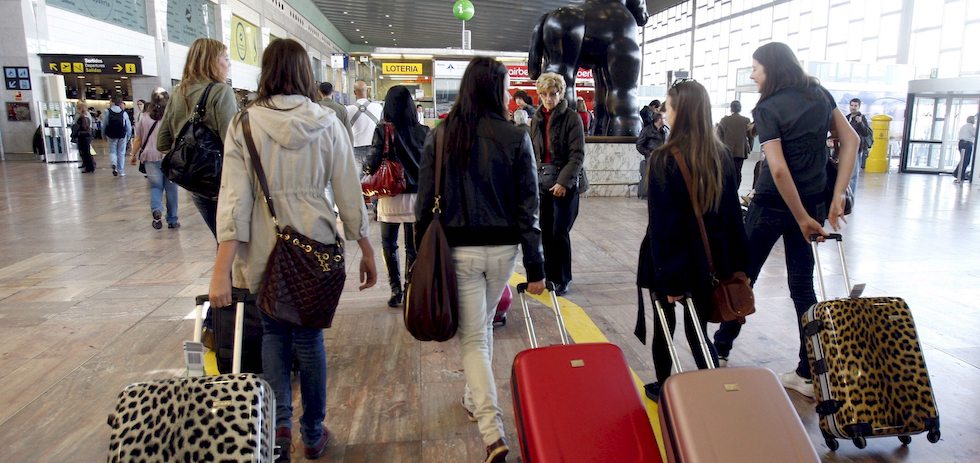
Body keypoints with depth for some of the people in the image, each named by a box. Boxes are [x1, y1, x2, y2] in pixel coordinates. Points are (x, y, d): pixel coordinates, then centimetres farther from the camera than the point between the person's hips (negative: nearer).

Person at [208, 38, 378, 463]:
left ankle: (279, 422, 9)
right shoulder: (327, 123, -4)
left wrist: (222, 268, -11)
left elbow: (234, 197, -10)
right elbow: (349, 194, -2)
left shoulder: (244, 123, -4)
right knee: (309, 335, 15)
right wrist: (366, 252, 8)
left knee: (273, 332, 20)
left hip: (263, 251, 0)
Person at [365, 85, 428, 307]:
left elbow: (372, 163, -13)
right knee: (413, 248, 11)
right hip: (415, 197, 1)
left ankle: (396, 290, 16)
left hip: (389, 197, -1)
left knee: (389, 246, 14)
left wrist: (367, 166, 8)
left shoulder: (382, 131, -8)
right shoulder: (422, 132, -3)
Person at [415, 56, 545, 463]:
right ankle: (475, 399, 44)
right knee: (484, 325, 23)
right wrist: (535, 265, -1)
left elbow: (425, 200, -3)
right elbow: (528, 206, -6)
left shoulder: (440, 136, -5)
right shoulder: (516, 137, -6)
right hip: (503, 247, 2)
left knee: (473, 336, 6)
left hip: (458, 248, -1)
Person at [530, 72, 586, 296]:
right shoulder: (536, 119, 9)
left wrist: (564, 182, -20)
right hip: (542, 183, 5)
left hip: (565, 184, -5)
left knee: (559, 233, -2)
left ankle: (563, 279, 13)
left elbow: (577, 155, -12)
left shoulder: (572, 118, -7)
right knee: (545, 232, 8)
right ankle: (549, 274, 22)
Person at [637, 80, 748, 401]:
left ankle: (663, 389, 31)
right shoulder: (721, 156, 0)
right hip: (708, 262, 4)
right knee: (697, 330, 16)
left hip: (671, 262, -4)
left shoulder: (664, 159, -17)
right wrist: (735, 265, 10)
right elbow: (732, 215, 4)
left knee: (664, 326, 16)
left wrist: (666, 275, -14)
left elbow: (661, 223, -18)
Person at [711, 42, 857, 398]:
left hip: (773, 204, -6)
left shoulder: (768, 109, -13)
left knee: (742, 275, 11)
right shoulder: (820, 95, 6)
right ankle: (810, 374, 13)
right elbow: (850, 140, 4)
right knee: (802, 283, 11)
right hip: (813, 202, 6)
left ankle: (720, 351, 24)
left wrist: (802, 218, -16)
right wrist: (837, 197, 0)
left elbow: (778, 170, -22)